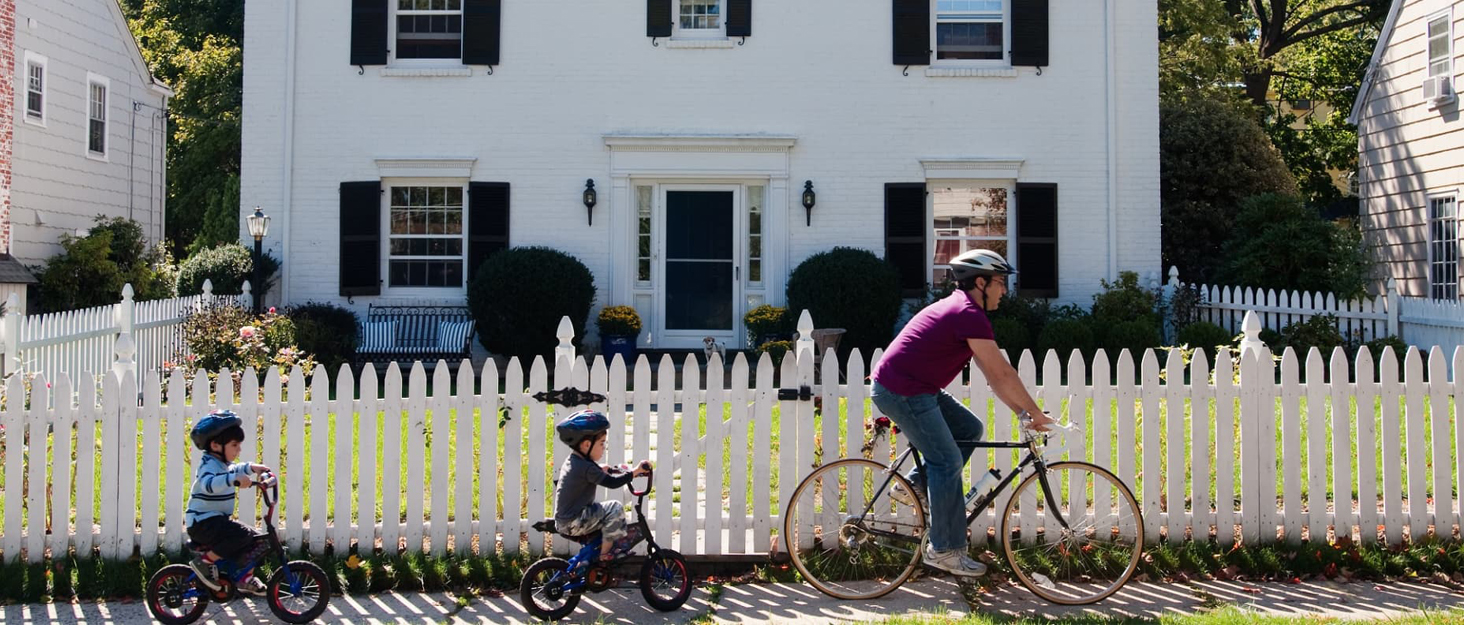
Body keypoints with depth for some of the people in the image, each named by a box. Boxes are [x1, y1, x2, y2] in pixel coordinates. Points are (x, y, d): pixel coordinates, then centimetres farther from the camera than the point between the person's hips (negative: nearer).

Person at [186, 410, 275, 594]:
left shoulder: (222, 464, 13)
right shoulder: (209, 464, -18)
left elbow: (234, 469, 37)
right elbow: (208, 484, -41)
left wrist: (251, 468, 21)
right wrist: (235, 480, -53)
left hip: (217, 520, 10)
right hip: (202, 522, -10)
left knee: (256, 541, 8)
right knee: (243, 535, -29)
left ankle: (246, 578, 19)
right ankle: (205, 561, -16)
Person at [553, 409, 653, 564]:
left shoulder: (572, 461, 10)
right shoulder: (586, 468, -21)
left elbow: (600, 471, 25)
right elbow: (612, 482, -25)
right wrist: (636, 471, -21)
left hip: (564, 520, 10)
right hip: (573, 523, -10)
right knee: (615, 508, -16)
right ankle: (605, 554, -9)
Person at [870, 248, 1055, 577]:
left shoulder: (960, 310, 17)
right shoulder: (969, 315, -16)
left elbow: (992, 374, 18)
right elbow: (1002, 373, -15)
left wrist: (1023, 412, 15)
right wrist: (1035, 413, -5)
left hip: (914, 388, 10)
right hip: (903, 392, -10)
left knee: (970, 429, 14)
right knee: (948, 462, -6)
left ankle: (916, 485, 16)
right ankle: (944, 550, 3)